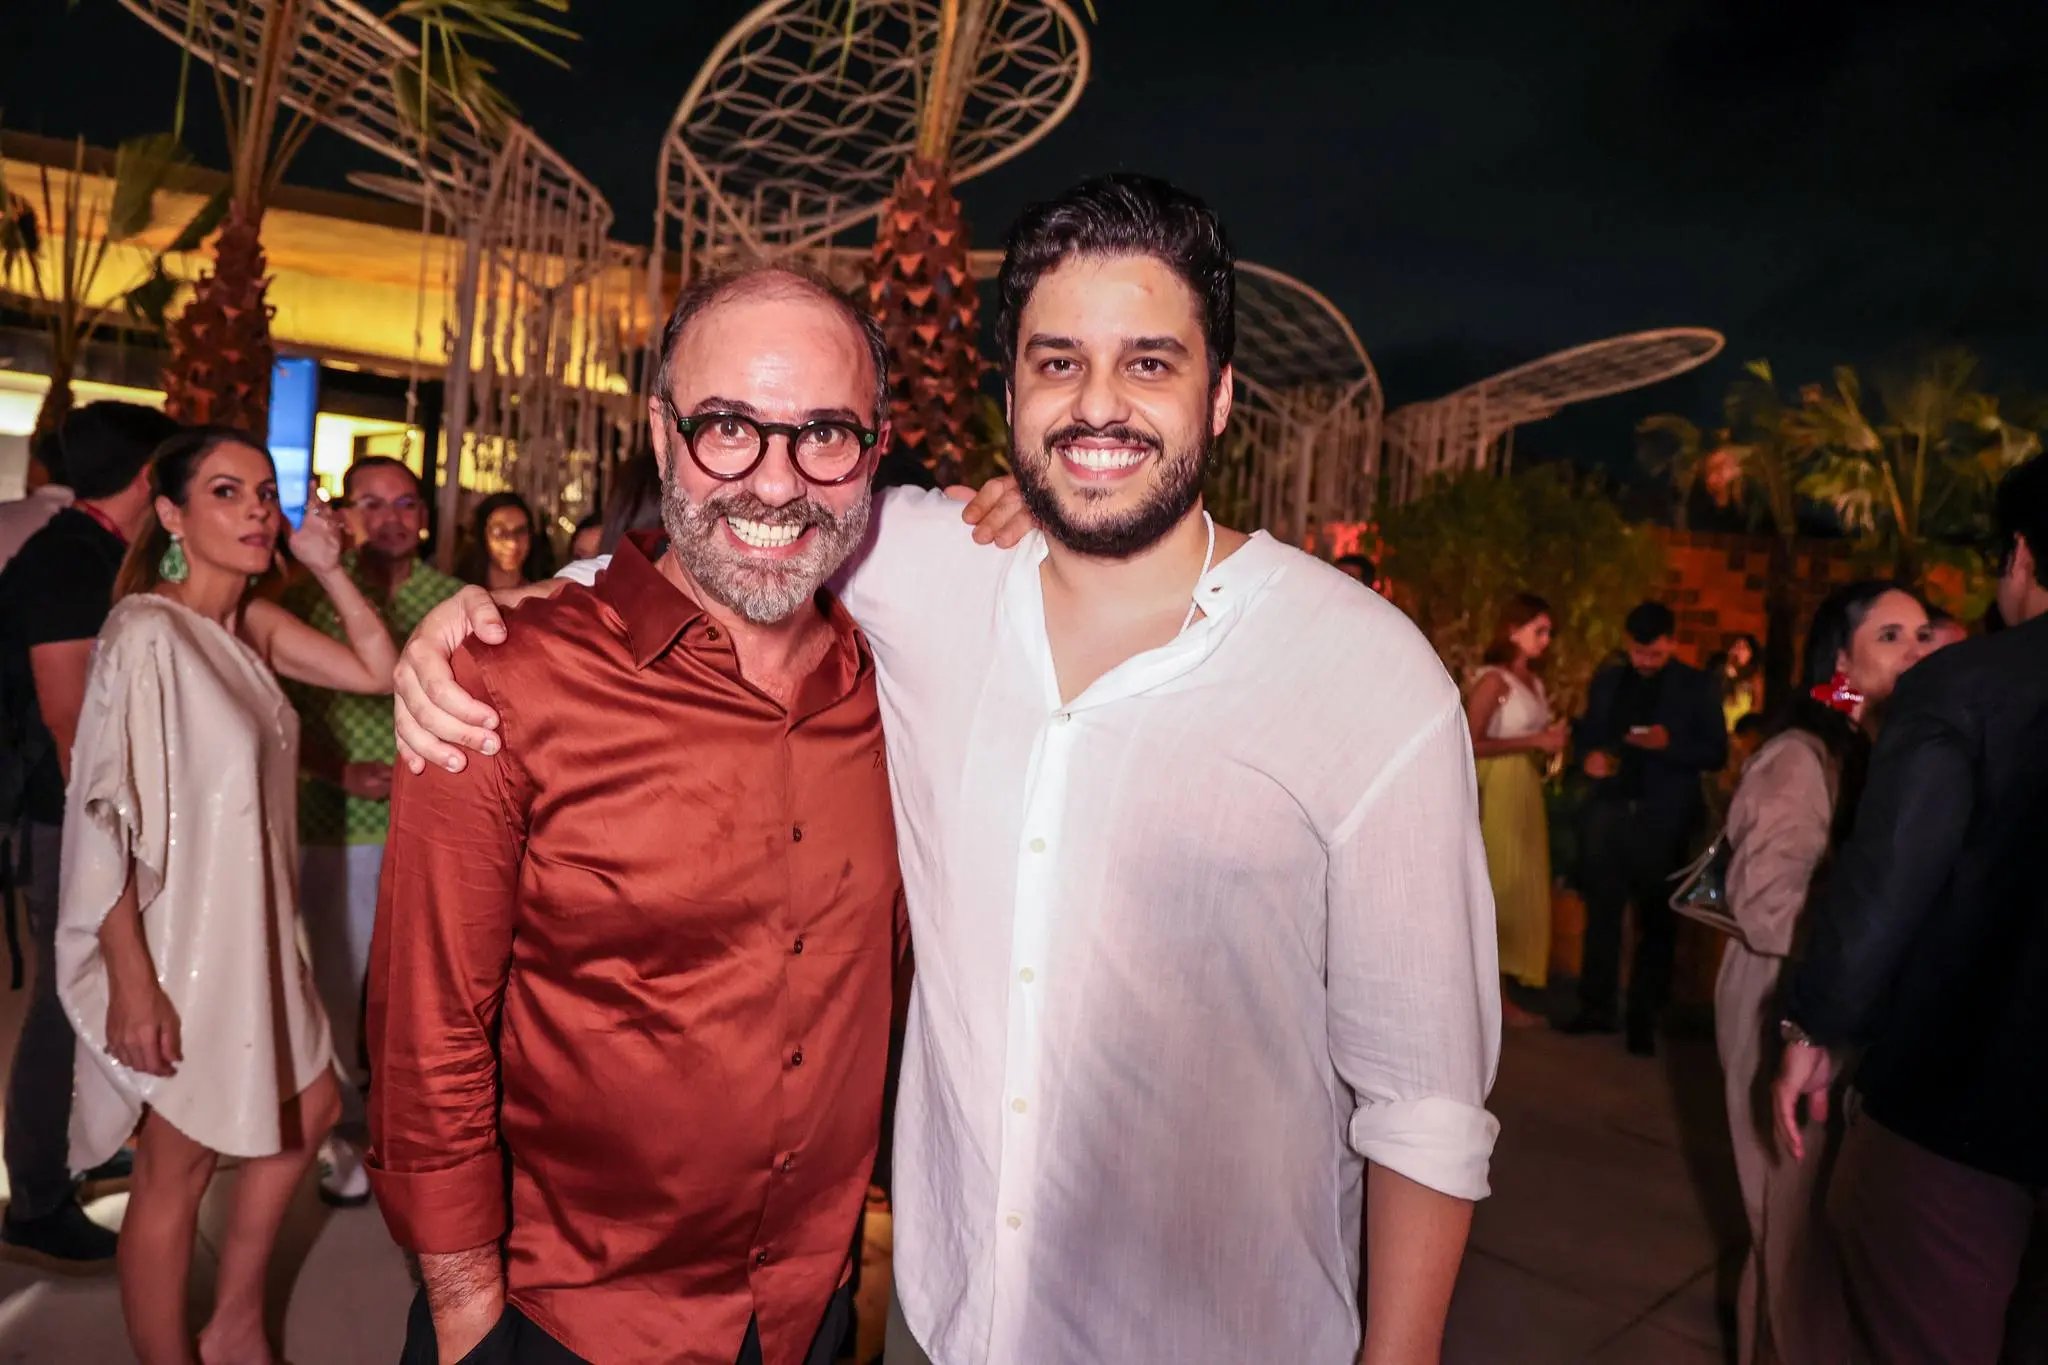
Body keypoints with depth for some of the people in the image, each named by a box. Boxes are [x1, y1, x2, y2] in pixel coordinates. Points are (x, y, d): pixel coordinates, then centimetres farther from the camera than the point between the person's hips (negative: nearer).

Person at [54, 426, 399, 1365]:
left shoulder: (256, 624, 3)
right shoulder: (146, 632, -20)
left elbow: (381, 671, 4)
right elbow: (107, 815, -22)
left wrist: (328, 569, -6)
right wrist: (132, 983, -23)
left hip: (252, 933, 9)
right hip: (178, 944, -9)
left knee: (308, 1112, 20)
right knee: (177, 1173, 8)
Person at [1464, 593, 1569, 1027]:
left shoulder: (1534, 681, 16)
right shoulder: (1493, 679, -10)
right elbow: (1471, 744, -19)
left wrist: (1552, 741, -2)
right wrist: (1534, 741, -17)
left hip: (1527, 792, 9)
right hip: (1497, 793, -9)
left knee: (1521, 889, 9)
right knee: (1495, 889, -5)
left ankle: (1501, 992, 16)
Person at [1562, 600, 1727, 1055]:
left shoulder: (1698, 687, -2)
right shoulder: (1606, 680, 9)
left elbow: (1716, 754, -5)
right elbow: (1587, 731, 15)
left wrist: (1669, 744, -22)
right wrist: (1590, 755, -8)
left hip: (1663, 818, -3)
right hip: (1608, 811, 3)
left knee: (1655, 919, 8)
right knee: (1601, 913, 8)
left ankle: (1643, 1017, 17)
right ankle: (1596, 1007, 18)